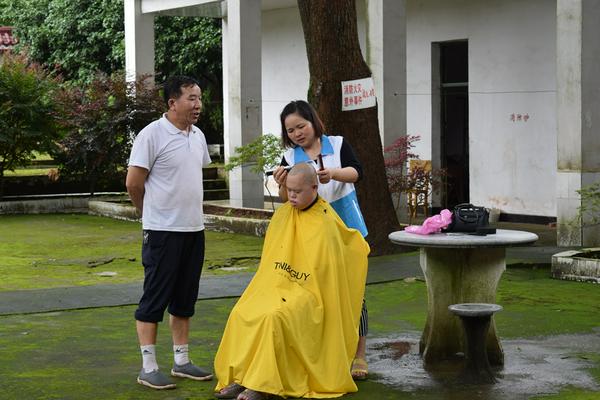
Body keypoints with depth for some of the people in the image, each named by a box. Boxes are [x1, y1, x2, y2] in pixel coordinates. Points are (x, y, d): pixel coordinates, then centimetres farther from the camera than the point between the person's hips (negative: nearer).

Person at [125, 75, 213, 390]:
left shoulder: (197, 136, 10)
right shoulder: (152, 134, -13)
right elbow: (133, 184, -10)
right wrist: (153, 214, 4)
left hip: (194, 228, 7)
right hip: (163, 232, -7)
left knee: (184, 299, 12)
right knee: (155, 298, -2)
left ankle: (181, 361, 21)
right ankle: (148, 367, 3)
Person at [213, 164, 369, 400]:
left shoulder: (326, 225, -10)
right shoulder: (282, 215, 8)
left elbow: (331, 269, -2)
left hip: (308, 292, -6)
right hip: (276, 285, 6)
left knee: (274, 317, -33)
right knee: (240, 314, -19)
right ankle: (238, 378, -16)